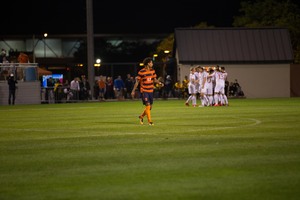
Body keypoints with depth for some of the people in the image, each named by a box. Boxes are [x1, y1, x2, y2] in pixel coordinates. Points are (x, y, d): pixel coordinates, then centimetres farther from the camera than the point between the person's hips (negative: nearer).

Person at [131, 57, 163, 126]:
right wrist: (133, 91, -6)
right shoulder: (141, 72, -13)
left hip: (150, 91, 6)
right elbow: (137, 82, -7)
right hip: (144, 91, -6)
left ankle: (141, 116, 33)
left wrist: (159, 82, -8)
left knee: (150, 107, 10)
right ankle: (149, 121, -6)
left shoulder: (152, 71, 4)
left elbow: (154, 80, 13)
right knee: (147, 105, -12)